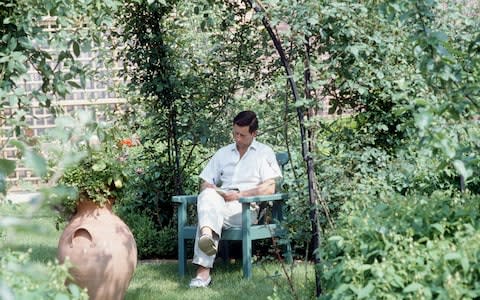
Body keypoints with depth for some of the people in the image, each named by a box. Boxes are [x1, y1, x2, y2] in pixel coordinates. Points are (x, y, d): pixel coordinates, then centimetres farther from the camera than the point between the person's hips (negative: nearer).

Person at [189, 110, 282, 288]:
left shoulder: (264, 153, 14)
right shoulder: (223, 153, 27)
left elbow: (270, 188, 1)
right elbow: (205, 184, 23)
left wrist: (239, 195, -9)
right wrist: (210, 191, -3)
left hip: (247, 208, -4)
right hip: (219, 201, 4)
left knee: (210, 211, -36)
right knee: (208, 196, -35)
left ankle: (203, 271, -54)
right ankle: (207, 236, -63)